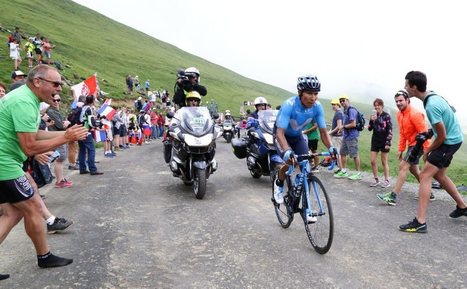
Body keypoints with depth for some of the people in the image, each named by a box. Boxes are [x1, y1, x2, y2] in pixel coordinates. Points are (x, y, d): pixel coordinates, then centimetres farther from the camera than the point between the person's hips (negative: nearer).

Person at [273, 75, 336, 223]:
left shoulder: (317, 107, -22)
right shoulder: (289, 105, -35)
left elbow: (323, 131, -17)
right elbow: (280, 132, -41)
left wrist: (331, 148, -35)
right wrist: (287, 151, -57)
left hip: (298, 136, 4)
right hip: (282, 135, -4)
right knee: (289, 162, -28)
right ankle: (279, 184, 7)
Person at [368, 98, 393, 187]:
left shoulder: (386, 116, -8)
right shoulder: (373, 115, 5)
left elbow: (390, 130, -9)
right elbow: (369, 129, 4)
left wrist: (388, 142, -14)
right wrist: (371, 120, -13)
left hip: (384, 141, -4)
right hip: (375, 140, 5)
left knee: (384, 161, 3)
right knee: (372, 160, 2)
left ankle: (387, 180, 14)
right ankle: (376, 180, 14)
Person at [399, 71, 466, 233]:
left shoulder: (431, 106, -29)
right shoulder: (432, 95, 1)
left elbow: (442, 136, -24)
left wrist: (428, 151, -6)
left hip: (450, 141, -10)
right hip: (454, 138, 10)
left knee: (425, 176, -15)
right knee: (439, 175, 21)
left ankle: (420, 222, -18)